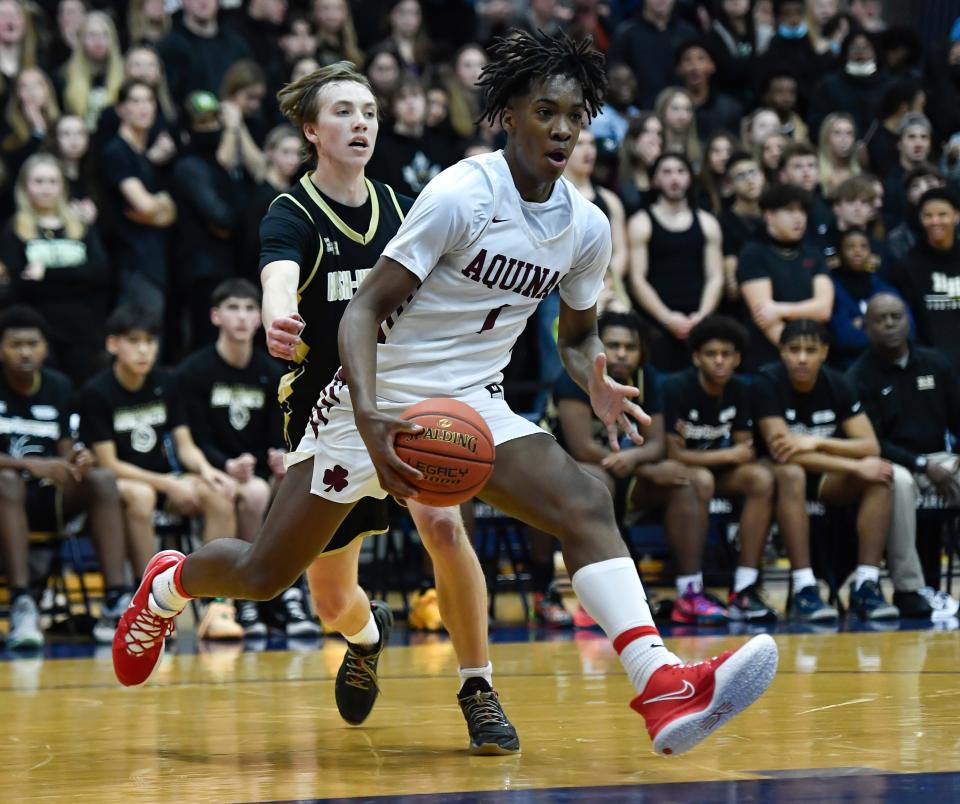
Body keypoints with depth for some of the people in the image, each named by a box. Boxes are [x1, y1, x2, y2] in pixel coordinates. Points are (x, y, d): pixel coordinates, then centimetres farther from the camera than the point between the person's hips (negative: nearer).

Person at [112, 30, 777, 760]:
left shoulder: (587, 227, 0)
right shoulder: (463, 194, -18)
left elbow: (577, 333, 18)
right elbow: (366, 307, -18)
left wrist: (597, 384, -7)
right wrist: (369, 418, -35)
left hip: (473, 405, 4)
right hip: (381, 400, -4)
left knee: (585, 504, -25)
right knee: (264, 575, 7)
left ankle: (663, 689, -39)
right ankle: (167, 583, 42)